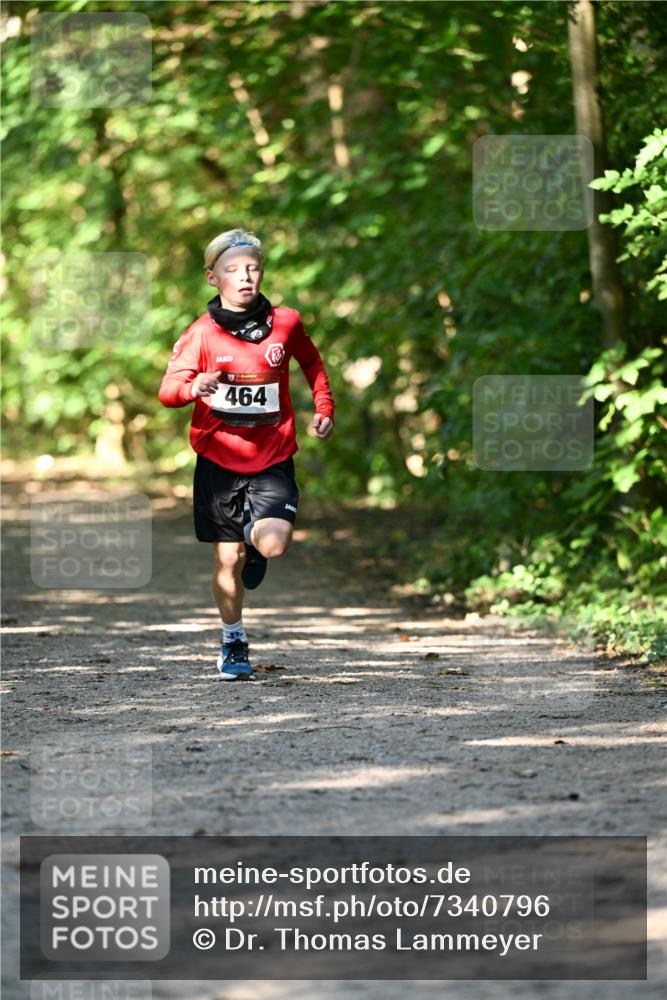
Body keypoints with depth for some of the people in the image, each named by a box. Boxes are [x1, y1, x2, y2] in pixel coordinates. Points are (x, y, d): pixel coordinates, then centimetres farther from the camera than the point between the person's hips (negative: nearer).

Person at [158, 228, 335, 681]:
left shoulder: (285, 323, -2)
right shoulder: (202, 334, -6)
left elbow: (313, 363, 19)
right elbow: (168, 389, -13)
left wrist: (324, 408, 8)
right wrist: (195, 387, -34)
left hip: (273, 458, 0)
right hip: (219, 459, 0)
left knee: (273, 543, -21)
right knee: (228, 559, 3)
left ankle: (255, 531, 18)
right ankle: (234, 643, 24)